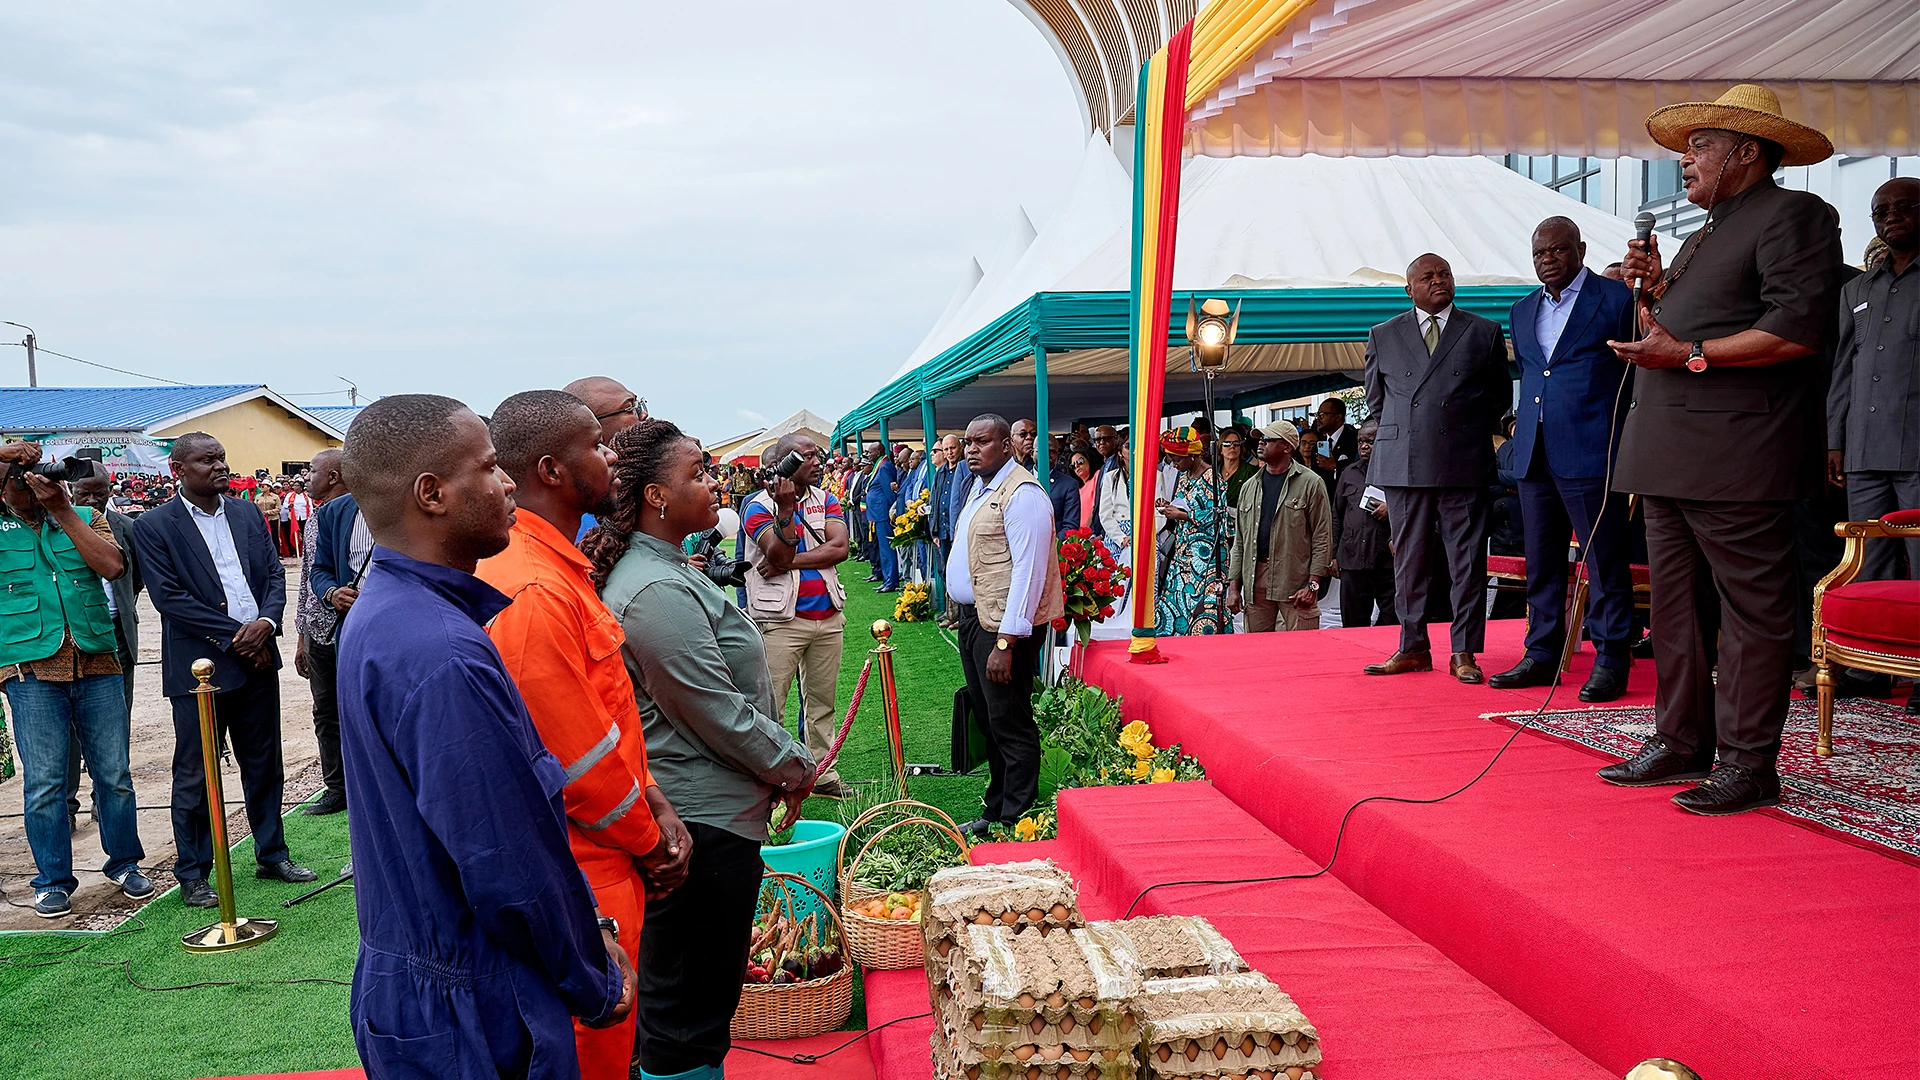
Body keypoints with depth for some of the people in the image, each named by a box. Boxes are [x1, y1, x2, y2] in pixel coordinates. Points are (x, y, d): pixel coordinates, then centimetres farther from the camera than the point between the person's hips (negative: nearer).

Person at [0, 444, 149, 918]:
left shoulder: (85, 519, 10)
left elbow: (112, 566, -7)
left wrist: (63, 510, -8)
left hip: (97, 664, 1)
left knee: (114, 773, 7)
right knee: (43, 781, 1)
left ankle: (125, 863, 22)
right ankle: (53, 881, 13)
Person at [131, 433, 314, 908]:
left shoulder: (247, 514, 10)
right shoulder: (153, 526, -6)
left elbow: (274, 574, 8)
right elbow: (169, 597, -12)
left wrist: (266, 622, -11)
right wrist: (234, 636, -14)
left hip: (257, 658, 5)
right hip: (201, 665, -5)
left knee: (265, 764, 14)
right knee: (194, 775, 5)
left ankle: (272, 854, 27)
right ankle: (192, 874, 16)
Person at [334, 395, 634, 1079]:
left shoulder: (381, 613, 5)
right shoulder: (443, 656, -28)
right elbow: (514, 869, -25)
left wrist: (588, 927, 9)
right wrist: (597, 987, -9)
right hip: (468, 1021, -9)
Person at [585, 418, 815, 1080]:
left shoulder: (665, 571, 11)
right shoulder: (658, 592, -22)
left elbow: (722, 689, 17)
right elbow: (719, 714, -21)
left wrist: (782, 764, 12)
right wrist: (794, 767, -7)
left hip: (697, 809, 11)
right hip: (703, 823, -11)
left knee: (676, 988, 23)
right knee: (693, 998, 3)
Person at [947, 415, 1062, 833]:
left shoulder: (1022, 494, -16)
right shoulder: (979, 487, 16)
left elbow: (1028, 571, -22)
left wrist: (1006, 642, -25)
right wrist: (963, 617, 18)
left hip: (1003, 625, -10)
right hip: (972, 617, 10)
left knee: (1010, 727, -3)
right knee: (988, 720, 18)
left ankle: (1015, 823, 6)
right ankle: (995, 810, 30)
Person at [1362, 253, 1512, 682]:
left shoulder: (1485, 333, 10)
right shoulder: (1383, 336, 12)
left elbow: (1500, 396, 15)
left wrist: (1468, 432, 10)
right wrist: (1401, 434, 12)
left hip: (1464, 465, -1)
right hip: (1403, 465, 1)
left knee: (1467, 560, 0)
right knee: (1408, 560, 4)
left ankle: (1464, 652, 6)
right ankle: (1413, 647, 13)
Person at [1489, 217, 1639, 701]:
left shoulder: (1615, 298, 0)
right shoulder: (1523, 310, 18)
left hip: (1590, 455, -6)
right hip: (1534, 456, 6)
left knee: (1605, 563, -2)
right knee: (1540, 564, 11)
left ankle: (1611, 661, 4)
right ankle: (1541, 656, 19)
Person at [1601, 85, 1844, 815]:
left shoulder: (1792, 216, -4)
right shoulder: (1706, 235, 25)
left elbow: (1801, 329, -17)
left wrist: (1690, 355, -18)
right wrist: (1654, 290, 10)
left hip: (1735, 457, -9)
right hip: (1672, 454, 10)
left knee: (1751, 609, -4)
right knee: (1676, 605, 11)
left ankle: (1749, 764, 1)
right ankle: (1681, 744, 19)